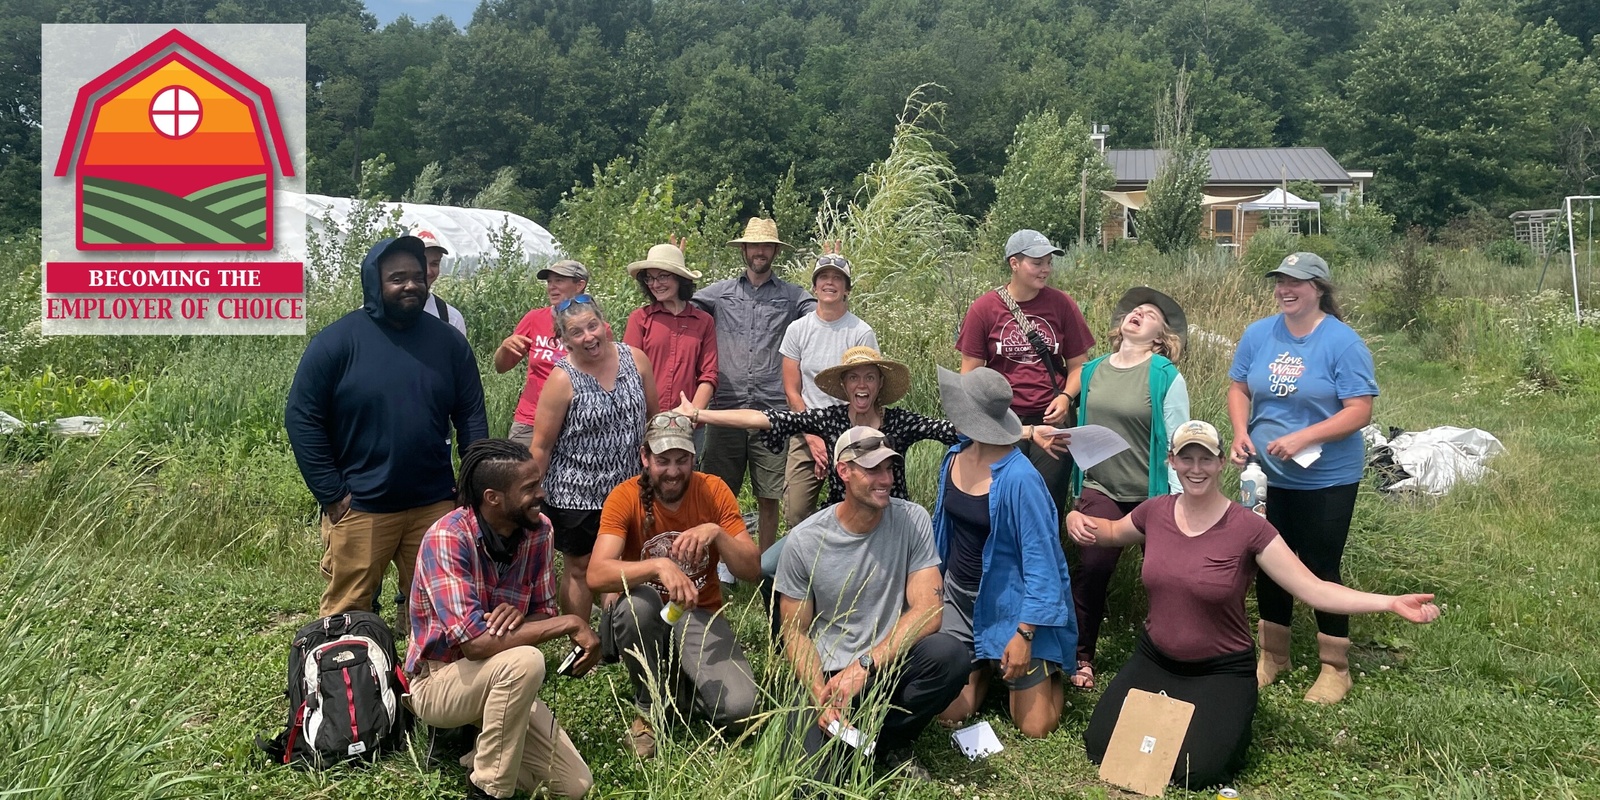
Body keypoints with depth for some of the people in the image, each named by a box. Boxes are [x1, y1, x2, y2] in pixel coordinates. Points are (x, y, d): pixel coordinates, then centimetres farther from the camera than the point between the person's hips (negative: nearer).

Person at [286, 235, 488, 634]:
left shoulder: (448, 341, 4)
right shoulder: (337, 341, -6)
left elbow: (471, 416, 9)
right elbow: (302, 418, -6)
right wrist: (331, 495, -9)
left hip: (434, 506, 3)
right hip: (359, 508, -3)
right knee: (345, 615, 7)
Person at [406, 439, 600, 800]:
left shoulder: (538, 530, -8)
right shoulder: (446, 539, -27)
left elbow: (544, 614, 0)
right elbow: (474, 642, -35)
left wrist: (520, 614, -25)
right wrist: (571, 624, -31)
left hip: (498, 679, 6)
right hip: (439, 680, -5)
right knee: (525, 661, -37)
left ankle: (476, 749, 14)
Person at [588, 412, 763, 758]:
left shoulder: (714, 492, -9)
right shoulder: (625, 497, -15)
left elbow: (752, 569, -11)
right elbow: (596, 575, -29)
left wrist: (716, 533, -28)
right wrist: (658, 566, -44)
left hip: (700, 615, 1)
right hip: (646, 617, -1)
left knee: (738, 709, -23)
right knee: (637, 602, -38)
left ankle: (676, 683, 13)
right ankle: (650, 706, -11)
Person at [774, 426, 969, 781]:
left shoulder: (912, 521, -8)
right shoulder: (804, 541, -9)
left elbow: (927, 612, -14)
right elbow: (796, 632, -2)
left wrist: (863, 667, -22)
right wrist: (820, 697, -19)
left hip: (891, 665, 2)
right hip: (828, 675, -2)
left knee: (950, 654, -30)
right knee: (814, 777, -26)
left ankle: (889, 739, -2)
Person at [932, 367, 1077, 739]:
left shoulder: (1018, 477, -26)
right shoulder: (955, 456, -4)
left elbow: (1039, 557, -21)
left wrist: (1024, 633, -23)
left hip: (1007, 604, -5)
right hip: (958, 595, 5)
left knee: (1035, 728, -3)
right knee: (948, 712, -2)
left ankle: (1047, 670, 27)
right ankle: (982, 665, 28)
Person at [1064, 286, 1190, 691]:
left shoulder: (1167, 377, -11)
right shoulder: (1092, 371, 3)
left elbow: (1178, 443, -10)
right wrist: (1078, 489, 14)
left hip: (1152, 495, -3)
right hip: (1100, 491, 3)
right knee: (1090, 572, 4)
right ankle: (1081, 655, 21)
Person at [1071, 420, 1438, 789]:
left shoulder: (1248, 529, -17)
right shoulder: (1155, 512, -5)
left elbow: (1314, 589, -17)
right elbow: (1113, 532, 17)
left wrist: (1392, 603, -27)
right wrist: (1080, 522, -6)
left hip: (1221, 672, -3)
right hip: (1153, 660, 3)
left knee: (1195, 772, -19)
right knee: (1102, 747, -8)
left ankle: (1228, 720, 15)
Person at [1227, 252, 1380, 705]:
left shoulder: (1343, 342, -14)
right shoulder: (1258, 335, 1)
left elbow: (1360, 412, -17)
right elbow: (1239, 388, 8)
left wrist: (1301, 438, -26)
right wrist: (1241, 432, -11)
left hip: (1328, 480, -4)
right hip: (1268, 476, 5)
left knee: (1320, 568, 4)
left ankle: (1335, 668, 22)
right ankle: (1272, 655, 33)